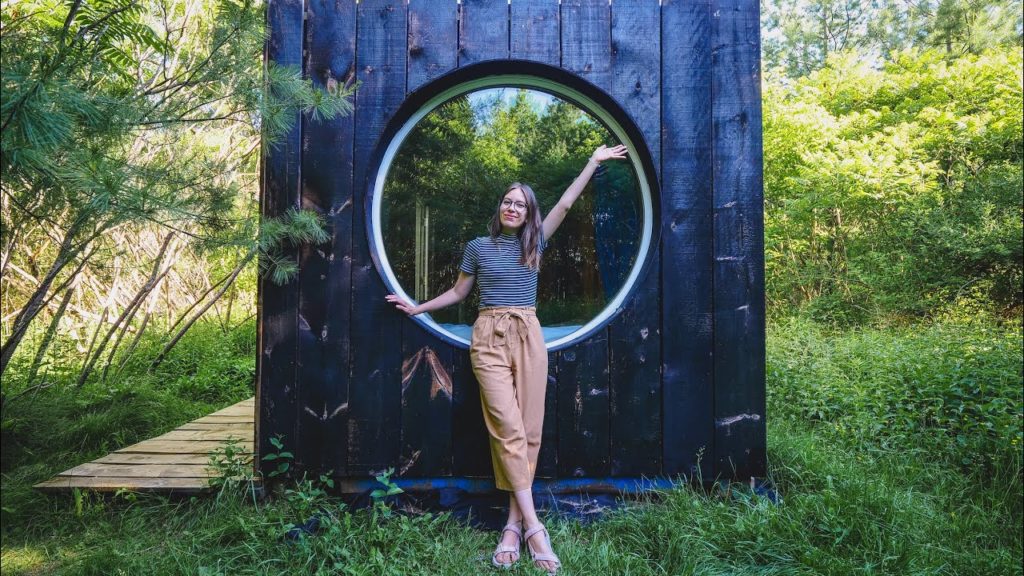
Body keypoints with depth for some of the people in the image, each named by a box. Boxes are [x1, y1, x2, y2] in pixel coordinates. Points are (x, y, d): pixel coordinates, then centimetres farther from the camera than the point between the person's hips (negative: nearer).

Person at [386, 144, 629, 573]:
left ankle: (514, 524, 6)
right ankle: (532, 526, -9)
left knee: (528, 430, -1)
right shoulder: (478, 247, 7)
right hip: (489, 337, -2)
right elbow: (458, 292, 17)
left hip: (528, 336, 3)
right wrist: (417, 308, 20)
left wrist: (594, 162, 9)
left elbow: (565, 203, 9)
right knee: (508, 428, -12)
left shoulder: (534, 242, 11)